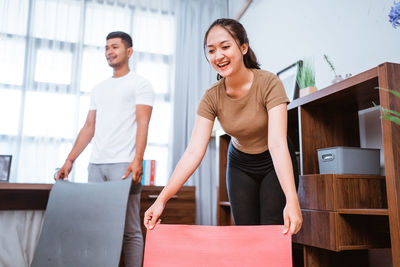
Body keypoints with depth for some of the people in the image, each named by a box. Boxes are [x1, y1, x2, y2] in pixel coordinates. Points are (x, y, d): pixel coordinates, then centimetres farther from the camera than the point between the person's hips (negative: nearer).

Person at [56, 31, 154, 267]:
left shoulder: (140, 84, 4)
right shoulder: (99, 89, 22)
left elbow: (143, 124, -9)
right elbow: (89, 128, 20)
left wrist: (137, 159, -22)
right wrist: (70, 160, 13)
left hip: (124, 165, -6)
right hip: (96, 165, 6)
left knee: (130, 230, -4)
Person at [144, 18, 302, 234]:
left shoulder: (269, 83, -25)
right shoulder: (211, 97, -16)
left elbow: (277, 143, -34)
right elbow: (193, 151, -23)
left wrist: (292, 200, -44)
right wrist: (162, 199, -31)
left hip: (275, 164, -2)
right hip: (240, 165, 3)